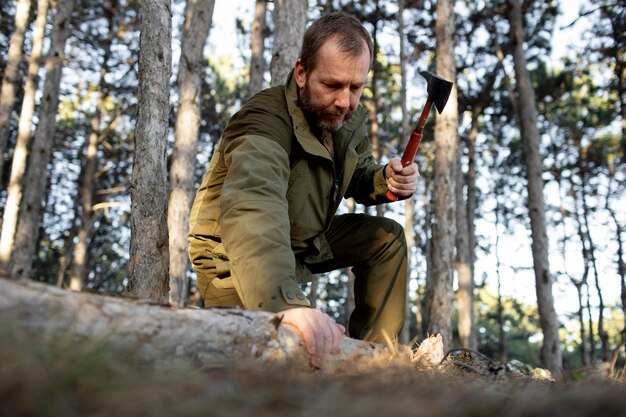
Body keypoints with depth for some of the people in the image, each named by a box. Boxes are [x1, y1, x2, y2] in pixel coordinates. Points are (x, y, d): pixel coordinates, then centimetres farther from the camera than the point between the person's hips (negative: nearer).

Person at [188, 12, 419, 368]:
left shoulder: (351, 117, -6)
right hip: (236, 255, -8)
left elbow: (357, 175, 10)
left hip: (307, 239, 8)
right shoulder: (264, 124, -33)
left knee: (387, 237, 6)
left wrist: (386, 180, -16)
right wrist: (287, 302, -70)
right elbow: (252, 210, -52)